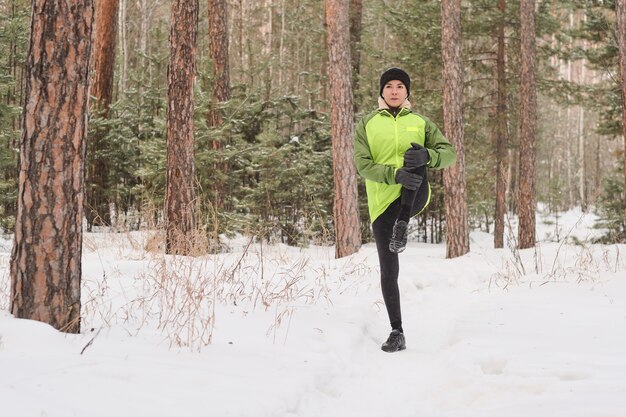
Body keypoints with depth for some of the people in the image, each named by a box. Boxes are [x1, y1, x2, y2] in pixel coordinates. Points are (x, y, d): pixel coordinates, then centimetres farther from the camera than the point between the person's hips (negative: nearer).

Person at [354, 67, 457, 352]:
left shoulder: (420, 123, 11)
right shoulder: (367, 125, 6)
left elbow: (449, 154, 2)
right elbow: (363, 165, -6)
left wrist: (426, 156, -22)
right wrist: (395, 174, -24)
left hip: (414, 197, 0)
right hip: (382, 203, 0)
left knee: (415, 156, -29)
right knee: (389, 271, -2)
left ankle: (402, 228, -26)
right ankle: (397, 332, 9)